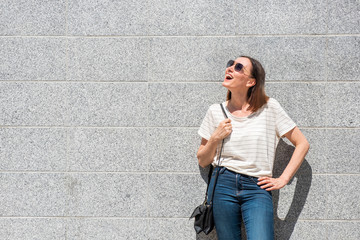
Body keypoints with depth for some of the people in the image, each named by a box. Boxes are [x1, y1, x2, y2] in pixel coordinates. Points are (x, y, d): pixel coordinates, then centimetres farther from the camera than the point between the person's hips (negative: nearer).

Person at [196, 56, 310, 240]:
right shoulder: (216, 111, 7)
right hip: (223, 185, 2)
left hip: (257, 189, -2)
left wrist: (283, 179, 0)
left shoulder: (269, 108, 1)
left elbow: (302, 144, 6)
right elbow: (202, 161, 12)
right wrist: (215, 138, -5)